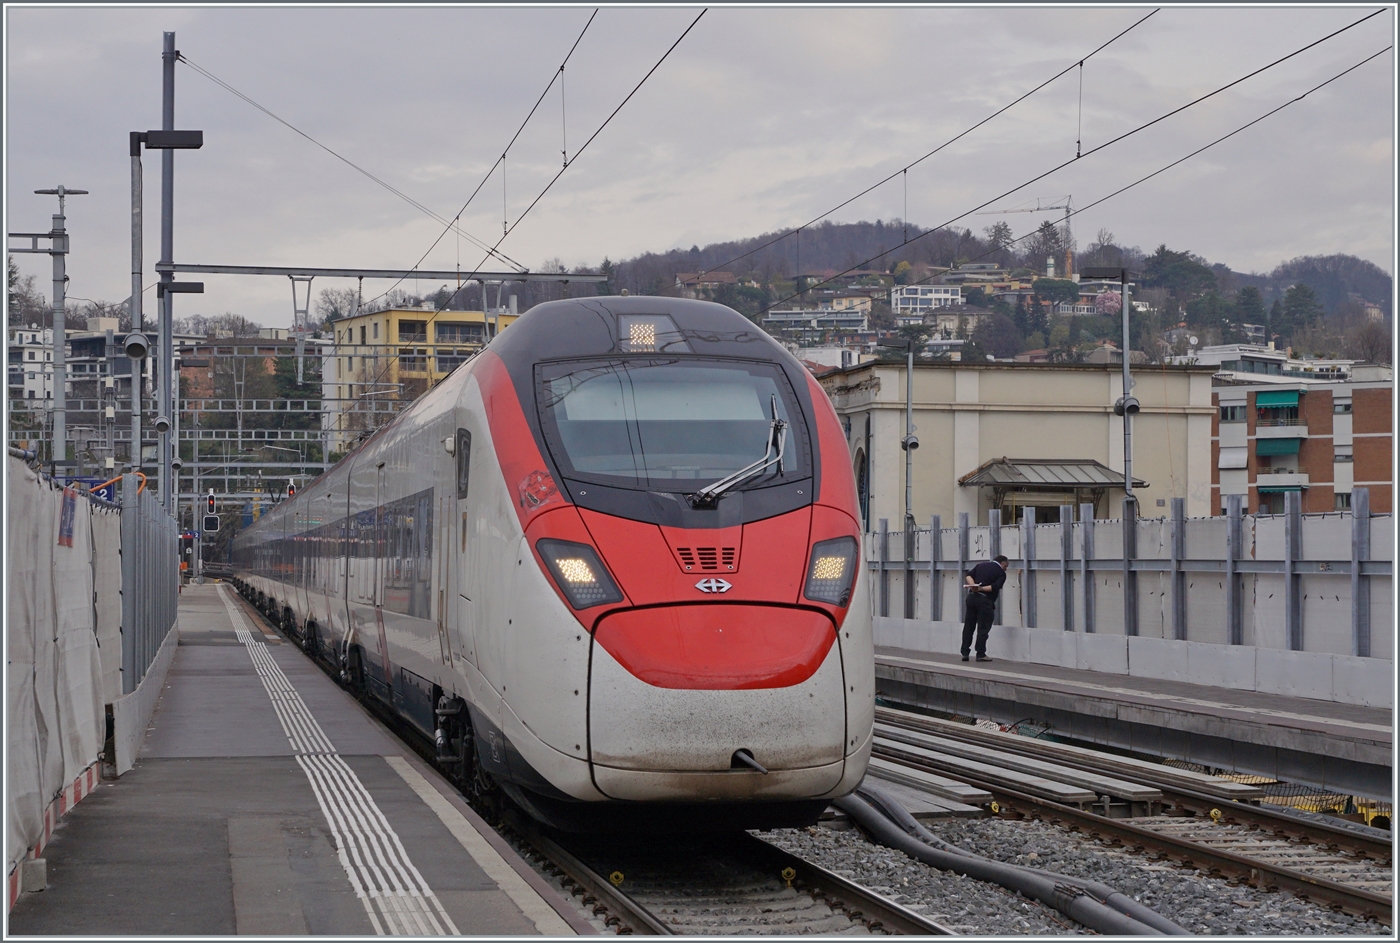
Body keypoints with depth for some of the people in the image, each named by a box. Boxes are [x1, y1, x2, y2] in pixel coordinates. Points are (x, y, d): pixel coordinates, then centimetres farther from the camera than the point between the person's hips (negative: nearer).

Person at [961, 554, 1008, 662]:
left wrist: (973, 586, -8)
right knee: (983, 628, 0)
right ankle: (980, 654, 0)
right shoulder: (1001, 573, 2)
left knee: (968, 626, 10)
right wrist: (980, 589, -15)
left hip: (971, 597, 5)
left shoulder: (981, 565, 18)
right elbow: (995, 587, -13)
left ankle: (965, 653, 12)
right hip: (985, 600, -5)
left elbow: (968, 576, 6)